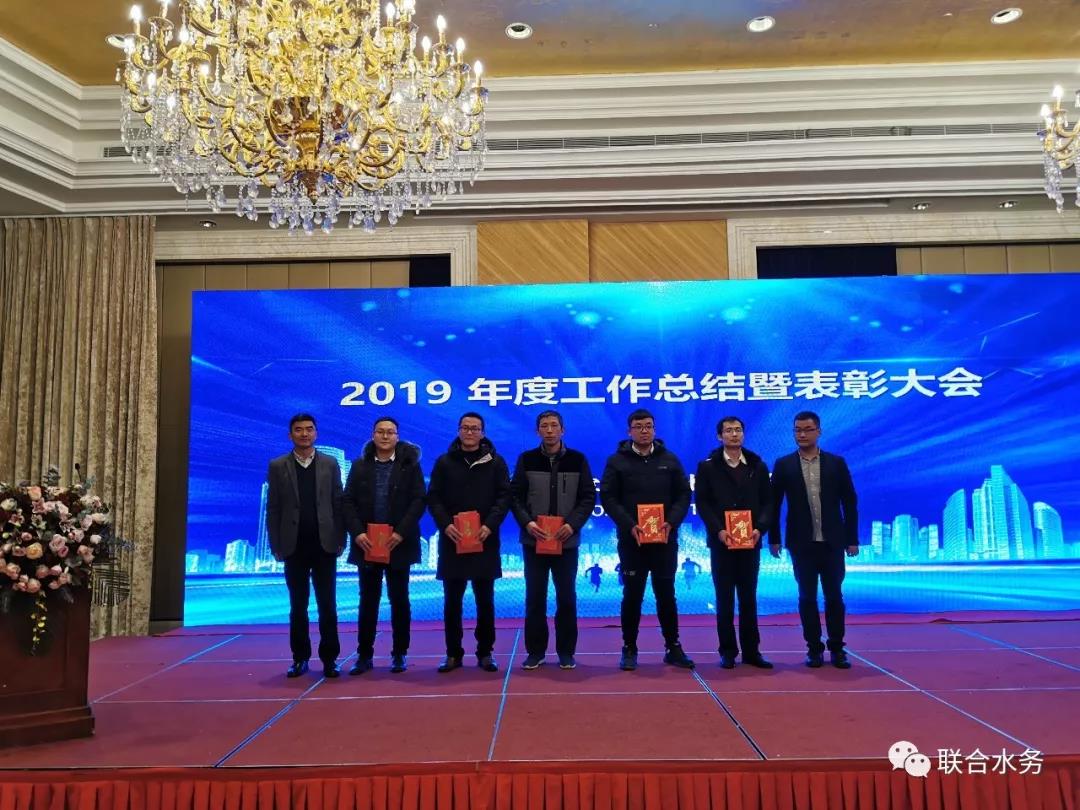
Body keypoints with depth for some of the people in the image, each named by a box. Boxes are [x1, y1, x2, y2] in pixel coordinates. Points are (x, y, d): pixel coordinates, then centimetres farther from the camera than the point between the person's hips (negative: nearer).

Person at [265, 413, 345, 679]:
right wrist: (276, 546, -3)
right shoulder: (277, 466, 4)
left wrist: (340, 541, -2)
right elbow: (273, 509, 2)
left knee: (327, 605, 2)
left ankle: (329, 658, 11)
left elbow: (338, 504, 3)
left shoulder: (330, 464, 5)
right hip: (294, 547, 0)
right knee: (298, 606, 8)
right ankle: (300, 658, 18)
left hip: (324, 545, 0)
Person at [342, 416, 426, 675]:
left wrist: (401, 532, -16)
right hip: (367, 543, 2)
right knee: (368, 600, 7)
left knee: (399, 599, 6)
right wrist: (357, 532, -11)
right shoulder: (360, 465, 6)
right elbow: (348, 501, 2)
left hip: (398, 544, -1)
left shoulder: (410, 464, 0)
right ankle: (364, 654, 15)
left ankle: (400, 654, 16)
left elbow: (418, 501, -6)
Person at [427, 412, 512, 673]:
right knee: (452, 601, 5)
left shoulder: (495, 462, 5)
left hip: (484, 541, 0)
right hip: (452, 541, 1)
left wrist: (490, 525, -15)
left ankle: (485, 653, 15)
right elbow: (434, 498, 2)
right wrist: (445, 525, -14)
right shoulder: (444, 462, 7)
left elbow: (504, 496, -1)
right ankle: (453, 653, 14)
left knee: (485, 600, 5)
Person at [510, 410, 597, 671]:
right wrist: (527, 522, -14)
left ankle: (566, 652, 17)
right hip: (533, 541, 0)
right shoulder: (526, 459, 3)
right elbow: (515, 496, 2)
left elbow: (588, 497, 1)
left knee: (566, 597, 6)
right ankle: (535, 650, 16)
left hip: (567, 541, 0)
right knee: (535, 598, 5)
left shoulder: (577, 460, 3)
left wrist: (572, 524, -13)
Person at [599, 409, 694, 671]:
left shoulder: (670, 460, 8)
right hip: (631, 539, -2)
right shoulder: (617, 461, 0)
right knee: (632, 595, 5)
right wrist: (629, 525, -17)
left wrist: (671, 522, -11)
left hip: (665, 539, 2)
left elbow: (683, 494, 6)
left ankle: (673, 648, 19)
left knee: (666, 594, 9)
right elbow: (608, 497, -5)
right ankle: (629, 649, 15)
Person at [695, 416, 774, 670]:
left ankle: (751, 650, 15)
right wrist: (718, 530, -16)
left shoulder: (757, 466, 9)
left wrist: (760, 528, -10)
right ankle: (728, 651, 10)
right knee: (725, 598, 3)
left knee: (748, 597, 8)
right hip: (722, 541, -2)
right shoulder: (708, 466, 1)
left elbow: (767, 501, 6)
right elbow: (702, 503, -4)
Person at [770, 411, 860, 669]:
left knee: (834, 596, 5)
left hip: (832, 542, 0)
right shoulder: (783, 465, 2)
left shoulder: (836, 463, 3)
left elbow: (849, 502, 4)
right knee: (807, 597, 4)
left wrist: (852, 538, 2)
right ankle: (814, 648, 13)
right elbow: (774, 503, 3)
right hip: (801, 543, 0)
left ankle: (836, 648, 15)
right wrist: (774, 538, 0)